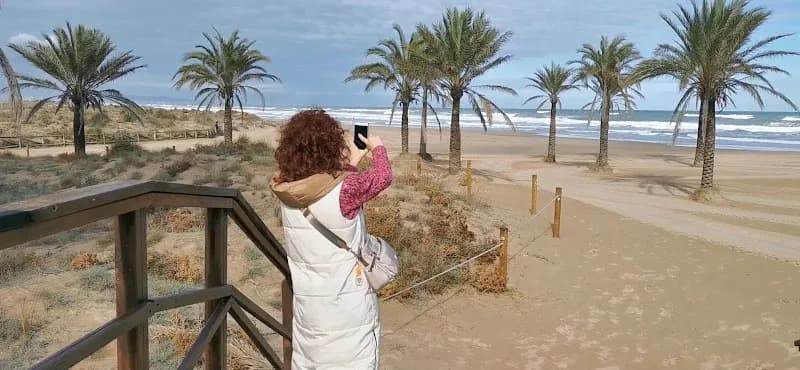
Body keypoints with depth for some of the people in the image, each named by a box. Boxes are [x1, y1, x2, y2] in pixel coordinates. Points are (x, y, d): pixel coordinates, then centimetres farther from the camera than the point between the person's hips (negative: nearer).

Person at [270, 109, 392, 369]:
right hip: (348, 309, -5)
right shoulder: (345, 189, -21)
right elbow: (382, 177, -2)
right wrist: (377, 148, 16)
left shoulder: (287, 191, -5)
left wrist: (350, 164, 23)